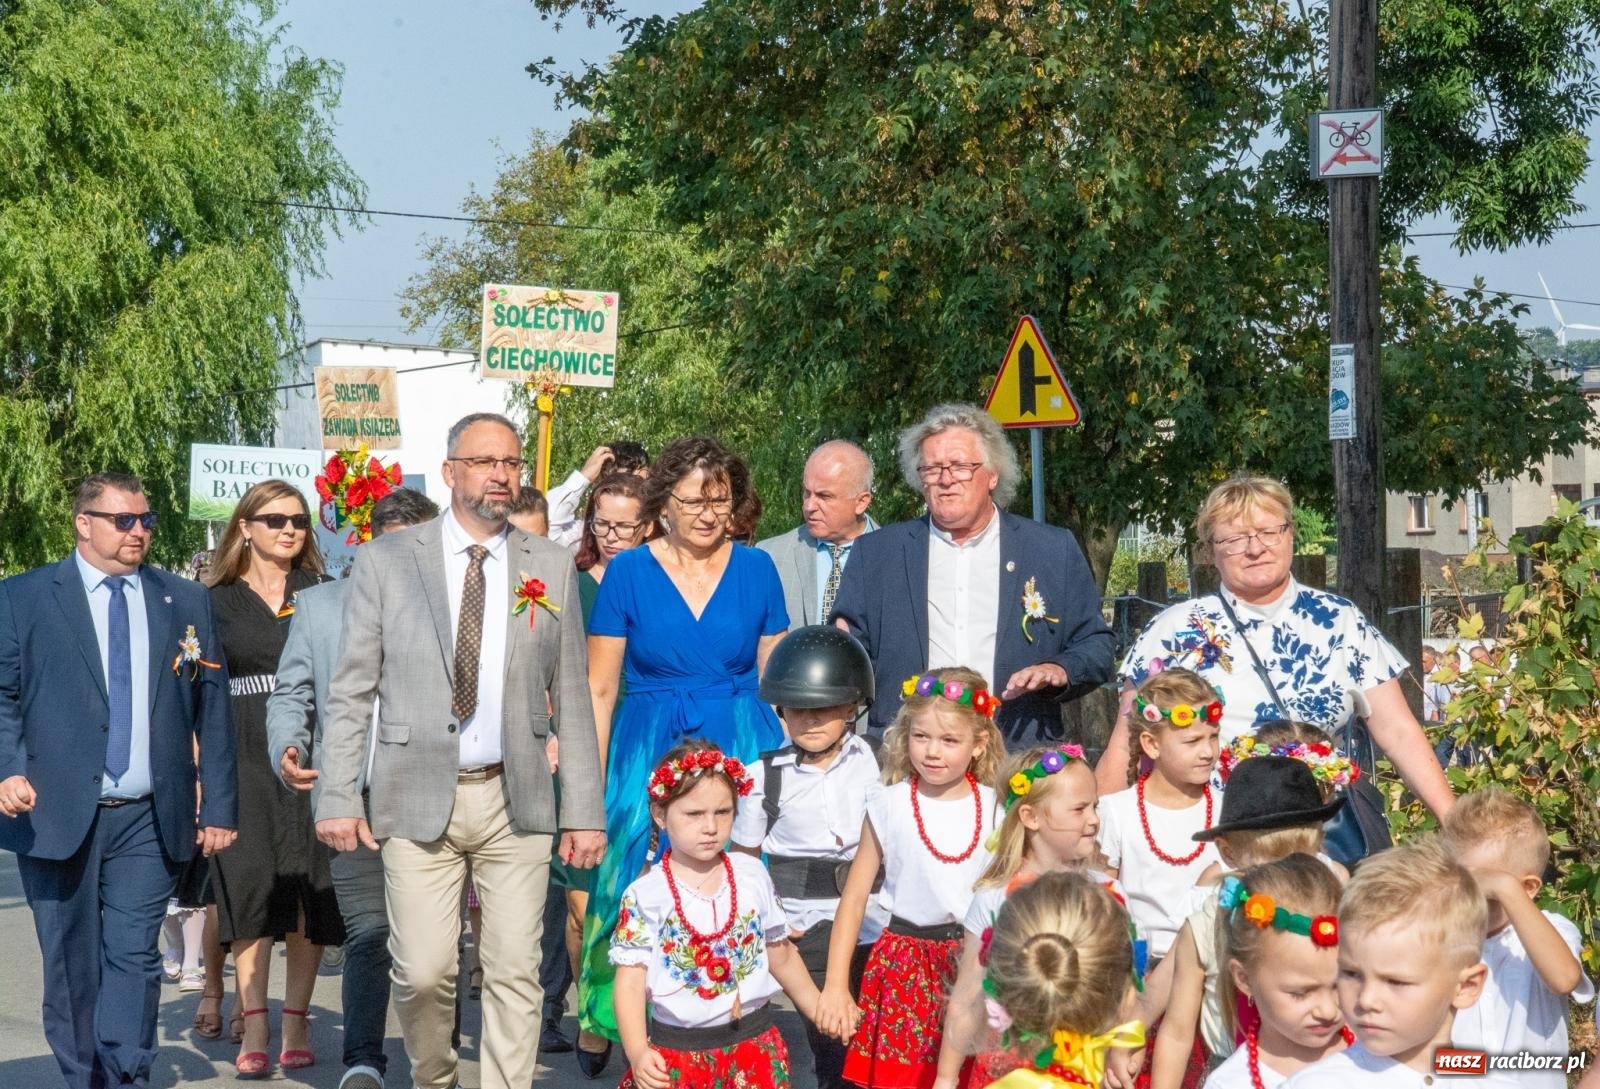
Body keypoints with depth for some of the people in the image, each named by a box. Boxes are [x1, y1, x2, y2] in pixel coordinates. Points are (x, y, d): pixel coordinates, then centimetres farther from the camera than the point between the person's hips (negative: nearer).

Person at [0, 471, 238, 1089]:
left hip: (150, 821, 1)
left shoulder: (186, 603, 11)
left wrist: (219, 807, 5)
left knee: (134, 958, -7)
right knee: (71, 968, 6)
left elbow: (213, 710, 10)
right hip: (56, 816, -1)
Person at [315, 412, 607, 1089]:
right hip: (418, 798, -1)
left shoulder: (552, 567, 8)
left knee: (515, 975, -1)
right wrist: (338, 797, -6)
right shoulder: (385, 560, 3)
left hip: (516, 799, 1)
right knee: (422, 973, -2)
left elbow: (571, 697, 8)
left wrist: (584, 810, 3)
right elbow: (351, 690, 2)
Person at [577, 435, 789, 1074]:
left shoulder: (756, 570, 4)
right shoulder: (628, 572, 0)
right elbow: (598, 689, 1)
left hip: (741, 751, 1)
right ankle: (605, 1024, 15)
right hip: (648, 753, -1)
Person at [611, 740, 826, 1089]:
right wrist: (638, 1053, -23)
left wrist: (821, 1013, 19)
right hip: (677, 1054, -3)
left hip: (753, 1044, 3)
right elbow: (631, 981, -11)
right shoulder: (645, 896, -8)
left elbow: (781, 955, 15)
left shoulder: (753, 875, 2)